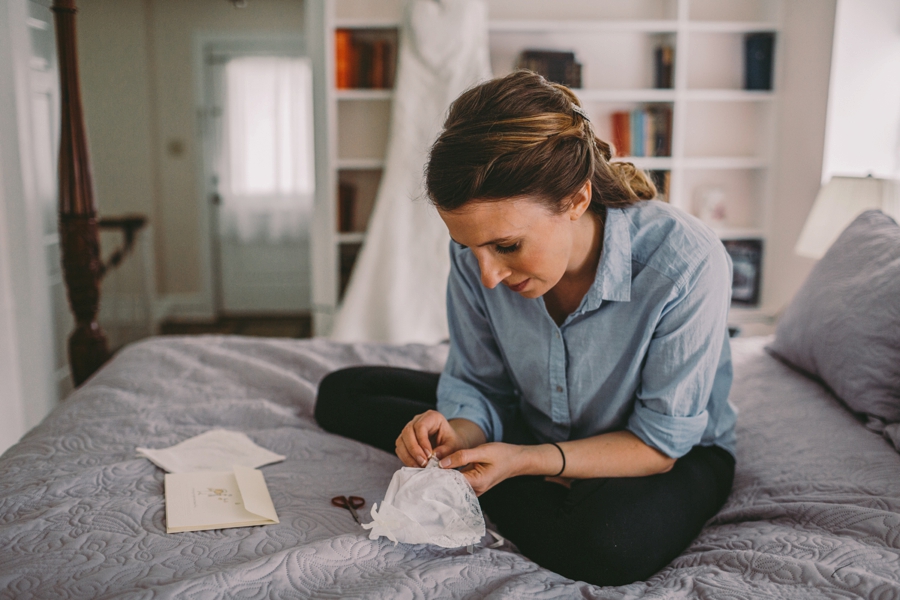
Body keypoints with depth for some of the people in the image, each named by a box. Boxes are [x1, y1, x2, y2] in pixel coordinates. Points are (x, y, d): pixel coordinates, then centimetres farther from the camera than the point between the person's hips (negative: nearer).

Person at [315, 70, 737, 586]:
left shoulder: (687, 264, -33)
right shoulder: (476, 256, -19)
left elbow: (659, 441, -24)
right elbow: (479, 388, -6)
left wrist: (524, 461, -35)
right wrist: (460, 433, -29)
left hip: (676, 455, -4)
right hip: (535, 430, 5)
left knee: (610, 541, -41)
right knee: (342, 393, -1)